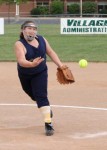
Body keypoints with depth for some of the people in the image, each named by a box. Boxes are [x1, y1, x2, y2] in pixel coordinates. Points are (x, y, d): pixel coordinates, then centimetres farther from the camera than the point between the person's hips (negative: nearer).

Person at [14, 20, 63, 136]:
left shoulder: (42, 40, -11)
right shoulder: (19, 44, -26)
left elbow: (51, 53, 2)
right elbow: (21, 61, -41)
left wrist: (60, 65, -5)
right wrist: (32, 64, -60)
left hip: (40, 73, 0)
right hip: (24, 75, 0)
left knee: (41, 96, -14)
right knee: (32, 94, 20)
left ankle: (48, 123, -18)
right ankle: (46, 108, 51)